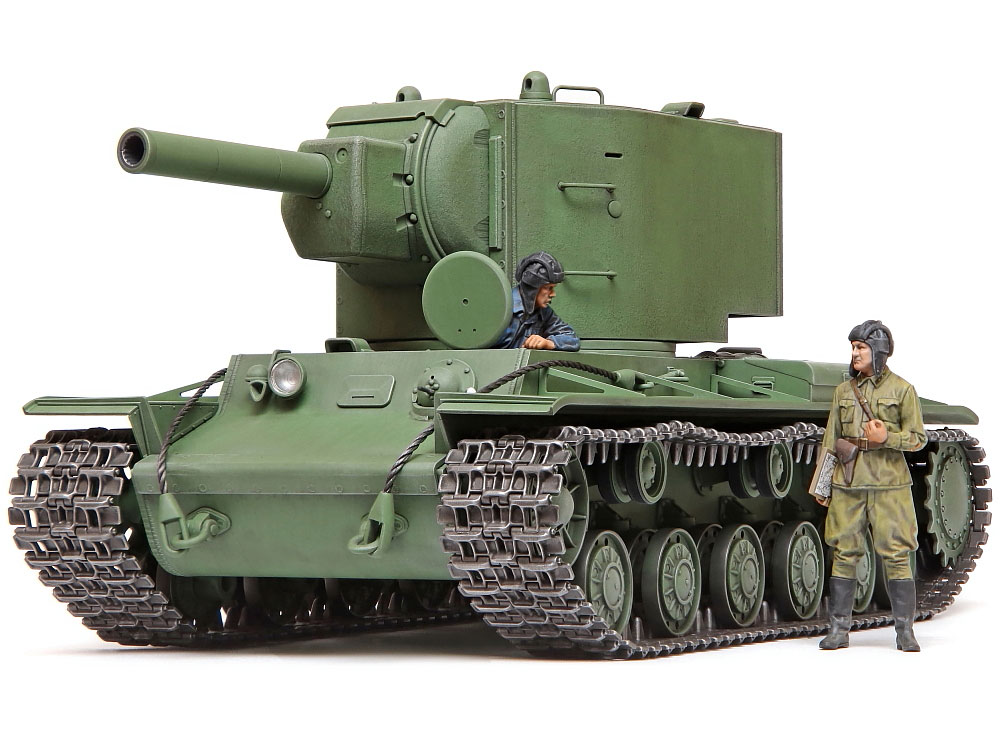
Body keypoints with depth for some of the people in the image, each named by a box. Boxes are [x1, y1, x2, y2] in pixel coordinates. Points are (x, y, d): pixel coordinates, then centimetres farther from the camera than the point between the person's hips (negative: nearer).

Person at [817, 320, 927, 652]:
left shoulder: (902, 389, 2)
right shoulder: (844, 391, 12)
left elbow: (918, 438, 2)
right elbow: (830, 439, 15)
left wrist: (886, 438, -15)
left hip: (888, 484, -3)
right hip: (848, 484, 3)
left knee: (896, 556, -4)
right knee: (844, 555, 1)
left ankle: (905, 631, 4)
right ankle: (838, 630, 7)